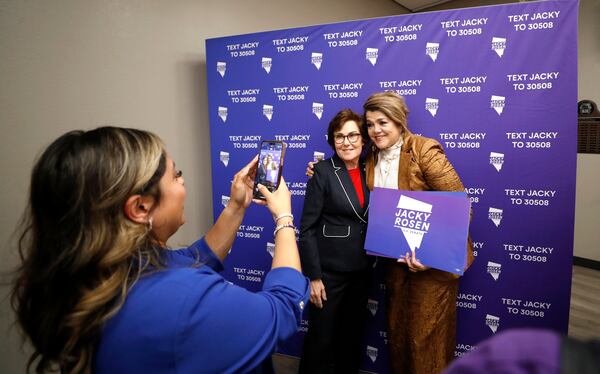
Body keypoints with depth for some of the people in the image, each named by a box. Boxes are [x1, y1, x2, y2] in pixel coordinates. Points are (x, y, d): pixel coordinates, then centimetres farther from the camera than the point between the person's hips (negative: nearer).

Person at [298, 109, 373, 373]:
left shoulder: (369, 170, 4)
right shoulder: (323, 172, -11)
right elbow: (307, 228, -13)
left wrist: (371, 263, 3)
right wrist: (313, 276, -15)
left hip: (361, 270, 5)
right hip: (329, 270, -5)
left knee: (352, 335, 20)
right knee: (321, 337, 8)